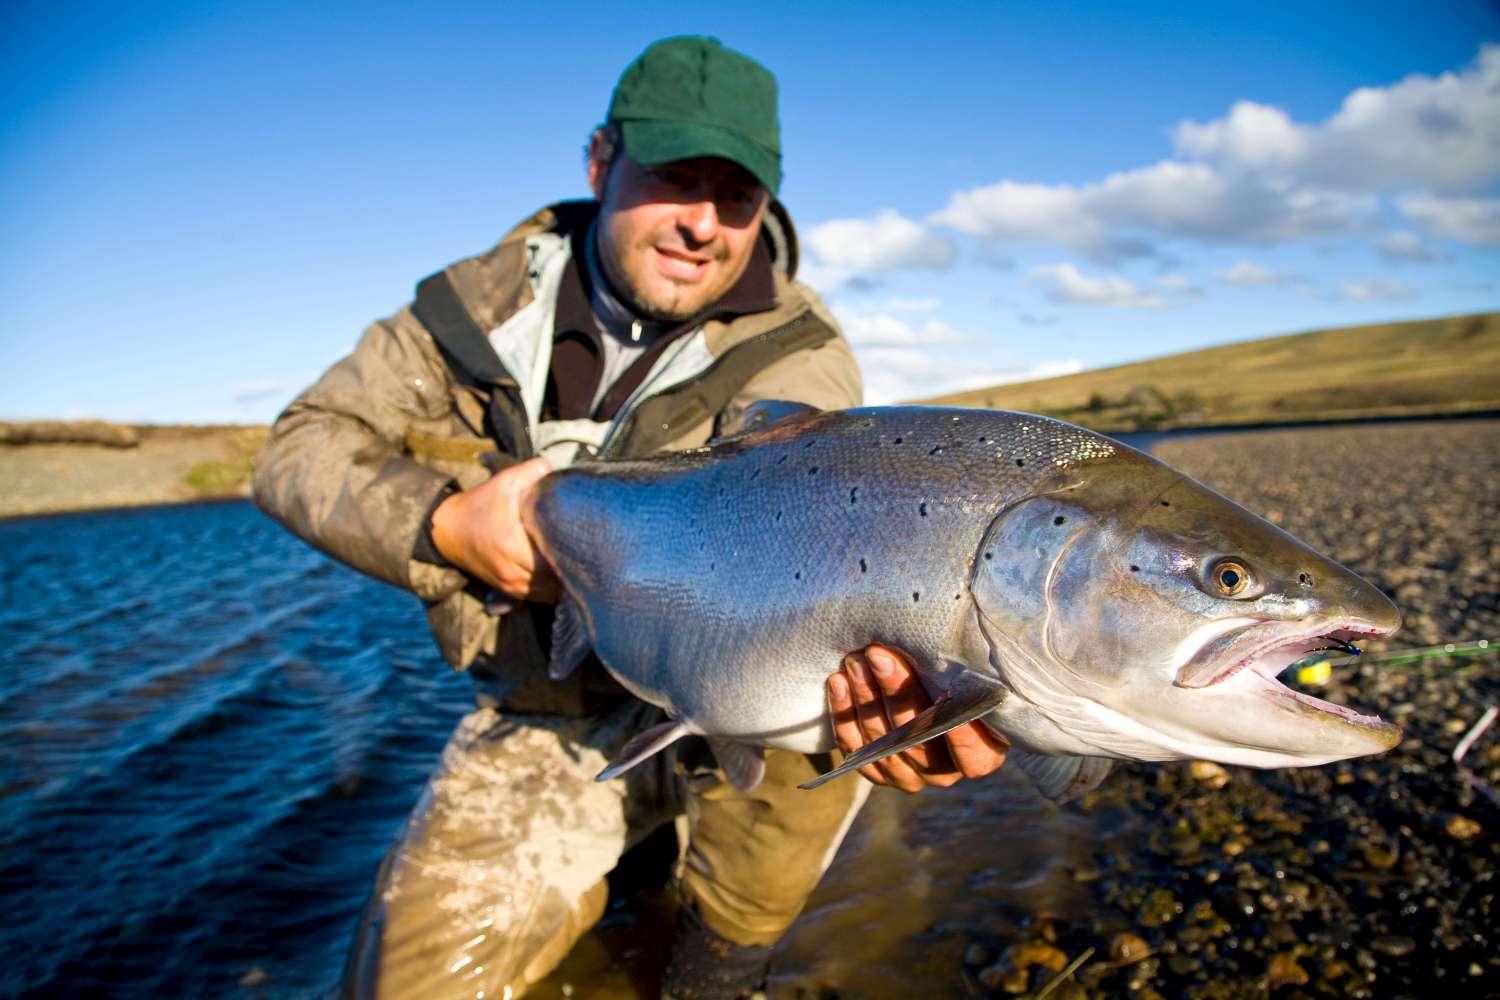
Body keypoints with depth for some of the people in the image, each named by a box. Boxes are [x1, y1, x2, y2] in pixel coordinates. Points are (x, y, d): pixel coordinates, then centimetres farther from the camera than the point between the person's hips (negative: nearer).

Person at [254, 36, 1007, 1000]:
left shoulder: (796, 358, -13)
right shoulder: (487, 302, -4)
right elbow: (299, 447, -2)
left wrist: (873, 664, -54)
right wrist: (444, 524, -23)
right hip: (551, 721, 2)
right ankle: (629, 850, 19)